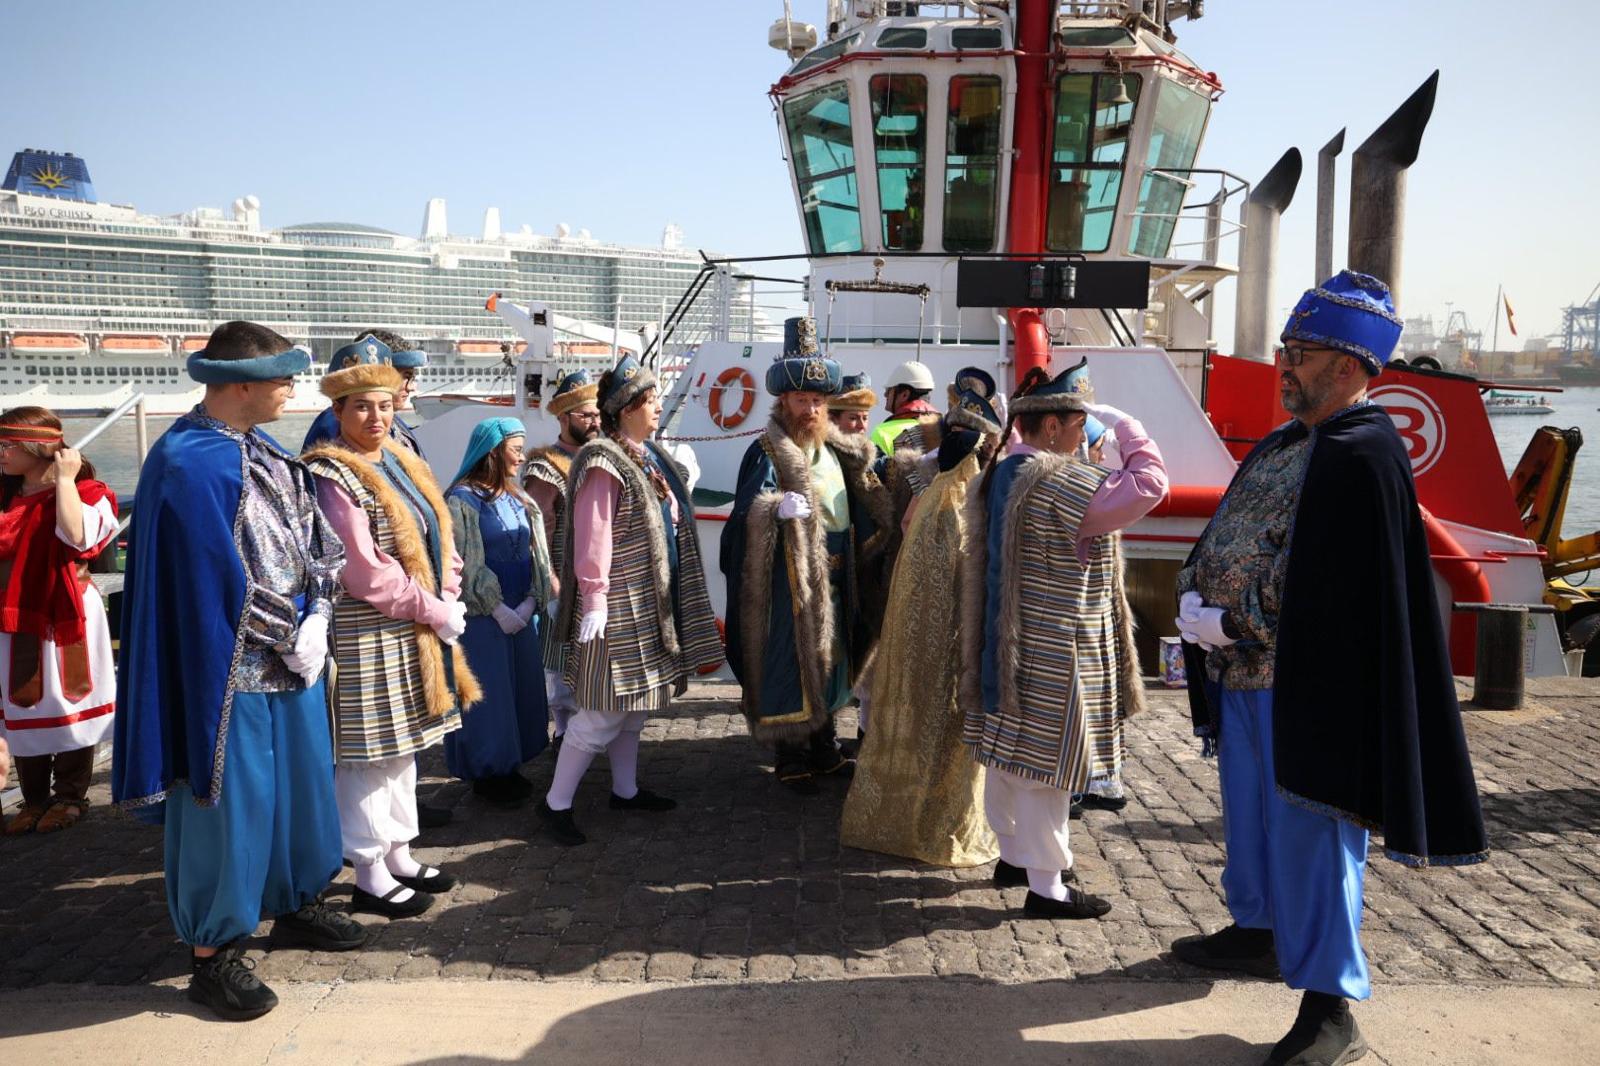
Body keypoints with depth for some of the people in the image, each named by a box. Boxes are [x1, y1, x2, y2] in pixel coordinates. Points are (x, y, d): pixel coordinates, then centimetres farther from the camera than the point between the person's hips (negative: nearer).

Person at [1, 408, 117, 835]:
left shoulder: (83, 492, -11)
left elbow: (76, 536, -30)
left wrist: (65, 479, -22)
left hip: (62, 617, -6)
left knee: (65, 705, 5)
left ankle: (71, 797, 18)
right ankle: (34, 799, 23)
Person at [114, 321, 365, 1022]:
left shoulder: (265, 452, 8)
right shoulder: (190, 464, -19)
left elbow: (316, 541, 8)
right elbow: (223, 580, -20)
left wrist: (315, 621, -5)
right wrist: (291, 639, -11)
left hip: (293, 658, 8)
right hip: (230, 669, -8)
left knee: (302, 782, 18)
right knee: (230, 803, 3)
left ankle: (297, 905, 37)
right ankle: (212, 956, 19)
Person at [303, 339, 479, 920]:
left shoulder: (402, 464, 11)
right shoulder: (334, 476, -15)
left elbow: (437, 537, 14)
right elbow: (366, 572, -21)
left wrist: (450, 598, -2)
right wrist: (435, 612, -15)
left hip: (414, 634, 9)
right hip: (367, 638, -9)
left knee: (403, 747, 18)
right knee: (370, 755, 2)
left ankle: (399, 855, 32)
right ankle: (370, 876, 16)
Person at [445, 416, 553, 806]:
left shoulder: (520, 500, 11)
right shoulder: (463, 500, -10)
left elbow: (536, 554, 8)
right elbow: (467, 564, -14)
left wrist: (530, 601, -6)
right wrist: (498, 608, -16)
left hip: (521, 612, 7)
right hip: (482, 615, -7)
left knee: (522, 688, 11)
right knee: (487, 693, 2)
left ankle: (508, 767, 24)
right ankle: (485, 773, 16)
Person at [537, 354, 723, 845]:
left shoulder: (649, 456, 12)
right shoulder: (604, 463, -17)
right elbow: (593, 538, -21)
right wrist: (593, 600, -23)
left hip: (652, 601, 9)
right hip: (620, 604, -9)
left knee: (633, 704, 18)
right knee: (604, 710, -5)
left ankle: (626, 790, 30)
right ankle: (555, 803, 7)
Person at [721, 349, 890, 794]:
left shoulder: (834, 449, 10)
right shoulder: (767, 452, -12)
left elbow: (864, 500, 21)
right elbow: (747, 513, -23)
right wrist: (777, 509, -41)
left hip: (834, 578, 7)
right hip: (792, 579, -7)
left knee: (828, 659, 16)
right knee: (790, 661, 1)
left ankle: (823, 747, 31)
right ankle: (790, 757, 14)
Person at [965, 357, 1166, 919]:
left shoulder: (1001, 474, 7)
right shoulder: (1064, 484, -20)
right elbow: (1149, 484, -20)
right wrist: (1124, 423, -10)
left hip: (1007, 643, 9)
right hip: (1054, 652, -9)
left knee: (1007, 755, 19)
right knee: (1046, 765, 1)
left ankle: (1013, 855, 35)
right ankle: (1046, 887, 12)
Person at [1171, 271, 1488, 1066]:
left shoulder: (1361, 457, -17)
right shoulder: (1281, 447, 12)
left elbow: (1318, 584, -23)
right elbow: (1219, 539, 15)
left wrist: (1228, 625, -16)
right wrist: (1194, 599, -1)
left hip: (1306, 684, -9)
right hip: (1242, 674, 9)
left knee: (1308, 837, -2)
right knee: (1249, 815, 22)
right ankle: (1257, 932, 42)